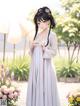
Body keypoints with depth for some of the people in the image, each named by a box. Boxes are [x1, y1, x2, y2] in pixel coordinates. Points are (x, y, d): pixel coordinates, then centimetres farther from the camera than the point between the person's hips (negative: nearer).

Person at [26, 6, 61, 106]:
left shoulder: (52, 35, -6)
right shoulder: (37, 34, 12)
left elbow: (54, 52, -8)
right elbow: (31, 52, 15)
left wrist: (44, 48, -21)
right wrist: (31, 46, -4)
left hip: (45, 67, -6)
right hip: (35, 66, 6)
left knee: (45, 90, -2)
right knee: (35, 90, 8)